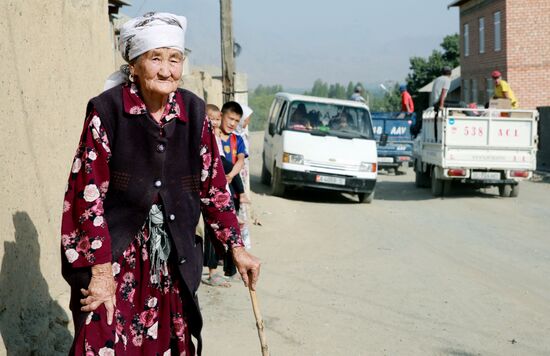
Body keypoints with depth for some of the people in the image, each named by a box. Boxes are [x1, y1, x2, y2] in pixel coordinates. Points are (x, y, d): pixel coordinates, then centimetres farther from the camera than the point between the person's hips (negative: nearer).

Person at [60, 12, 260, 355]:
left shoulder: (194, 111, -2)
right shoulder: (107, 109, -14)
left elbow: (213, 185, 6)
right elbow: (88, 192, -14)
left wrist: (236, 248, 5)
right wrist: (101, 271, -16)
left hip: (173, 259, 4)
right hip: (114, 253, -4)